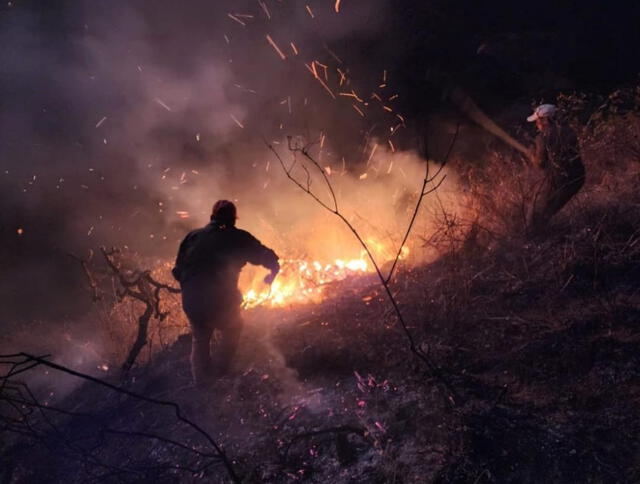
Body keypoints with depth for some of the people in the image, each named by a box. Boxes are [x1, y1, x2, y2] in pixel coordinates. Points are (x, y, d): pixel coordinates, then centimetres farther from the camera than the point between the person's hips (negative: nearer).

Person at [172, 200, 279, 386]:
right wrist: (272, 275, 28)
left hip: (191, 304, 2)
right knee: (232, 330, 30)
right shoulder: (239, 238, 1)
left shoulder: (193, 236, 9)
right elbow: (270, 259, 7)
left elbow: (178, 271, 8)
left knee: (199, 338, 29)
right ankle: (224, 369, 30)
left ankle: (201, 380, 29)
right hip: (222, 304, -2)